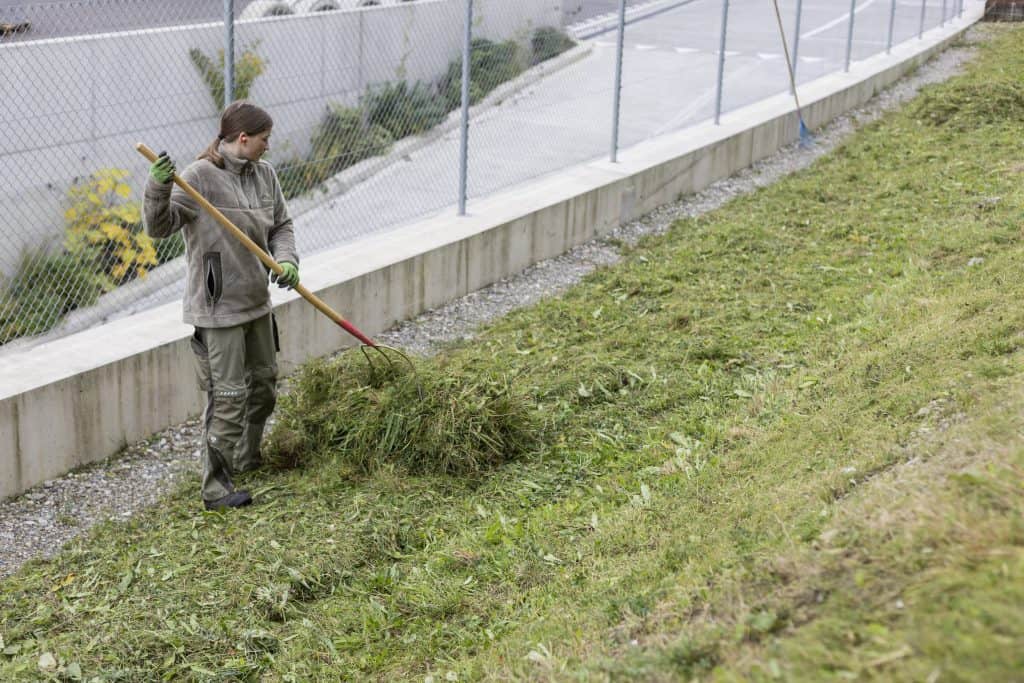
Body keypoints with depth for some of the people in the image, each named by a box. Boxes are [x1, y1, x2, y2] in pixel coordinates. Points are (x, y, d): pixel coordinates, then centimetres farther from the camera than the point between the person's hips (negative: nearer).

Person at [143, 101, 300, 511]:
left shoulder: (264, 174, 5)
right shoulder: (200, 177, -16)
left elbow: (281, 226, 13)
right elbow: (159, 227, -19)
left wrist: (286, 261, -6)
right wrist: (158, 188, -36)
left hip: (256, 301, 8)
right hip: (218, 307, -8)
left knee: (264, 384, 22)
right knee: (228, 397, -6)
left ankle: (249, 458, 43)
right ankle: (216, 489, 5)